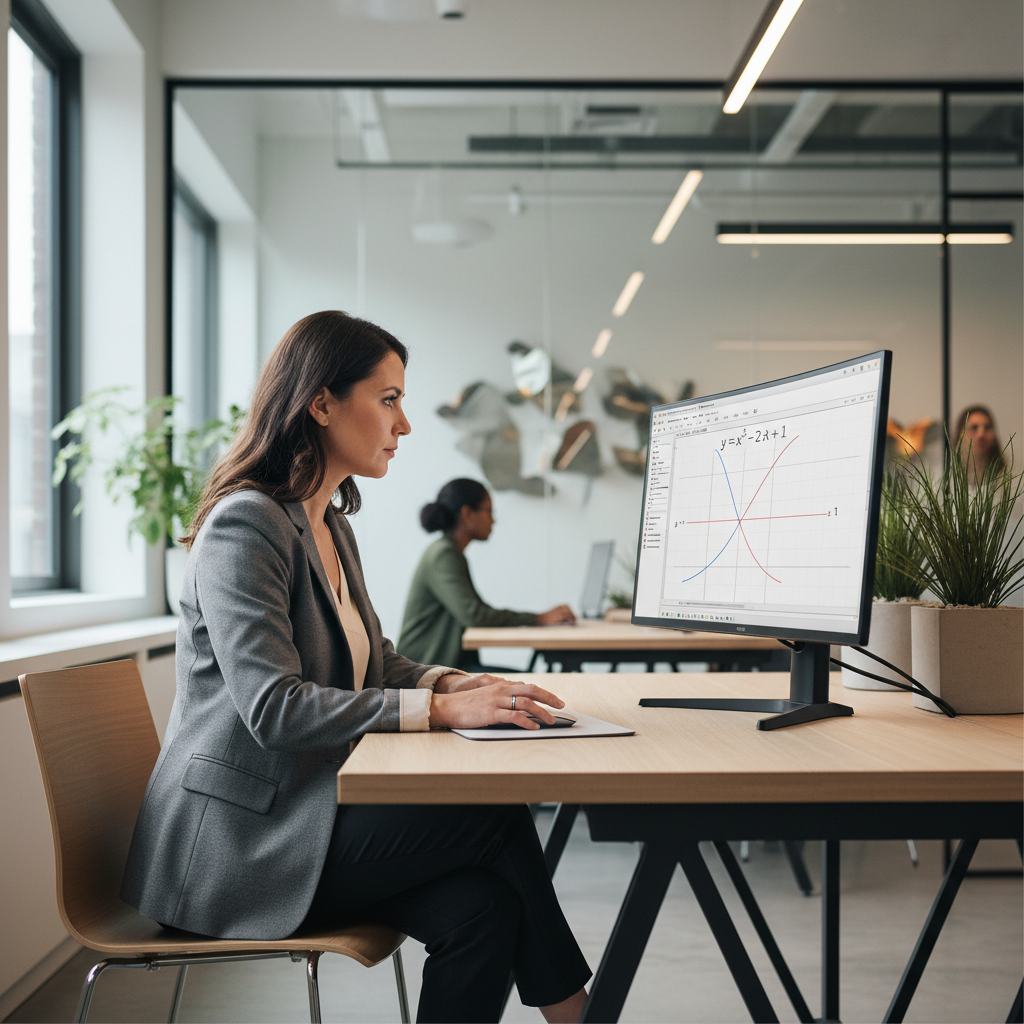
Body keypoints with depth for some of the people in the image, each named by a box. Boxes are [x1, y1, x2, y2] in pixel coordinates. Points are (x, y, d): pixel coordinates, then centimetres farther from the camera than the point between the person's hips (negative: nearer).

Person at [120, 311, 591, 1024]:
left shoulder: (332, 525, 15)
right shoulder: (246, 524, -16)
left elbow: (375, 661, 20)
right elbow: (273, 708, -24)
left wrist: (455, 684, -1)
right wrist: (439, 709, -25)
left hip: (308, 809, 8)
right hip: (234, 841, -8)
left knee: (483, 904, -18)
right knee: (496, 812, -17)